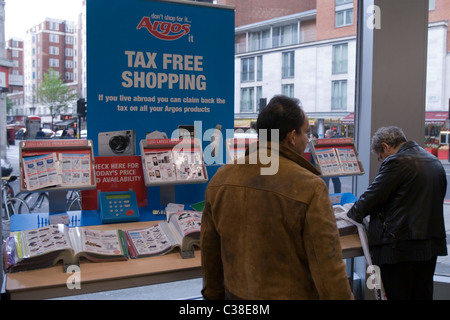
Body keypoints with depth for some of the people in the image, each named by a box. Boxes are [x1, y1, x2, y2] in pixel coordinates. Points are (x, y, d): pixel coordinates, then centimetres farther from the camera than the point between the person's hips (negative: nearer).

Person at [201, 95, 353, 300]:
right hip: (292, 295, -4)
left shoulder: (220, 179, -5)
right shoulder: (309, 187, -21)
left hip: (236, 294, 4)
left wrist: (213, 294, 15)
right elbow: (327, 265, -19)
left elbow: (209, 250, 4)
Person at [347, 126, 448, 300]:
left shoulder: (396, 162, -14)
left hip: (400, 247, -8)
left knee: (397, 295, 2)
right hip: (431, 245, 9)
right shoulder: (435, 162, 13)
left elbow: (371, 197, -13)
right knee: (423, 295, 16)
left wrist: (351, 215, 5)